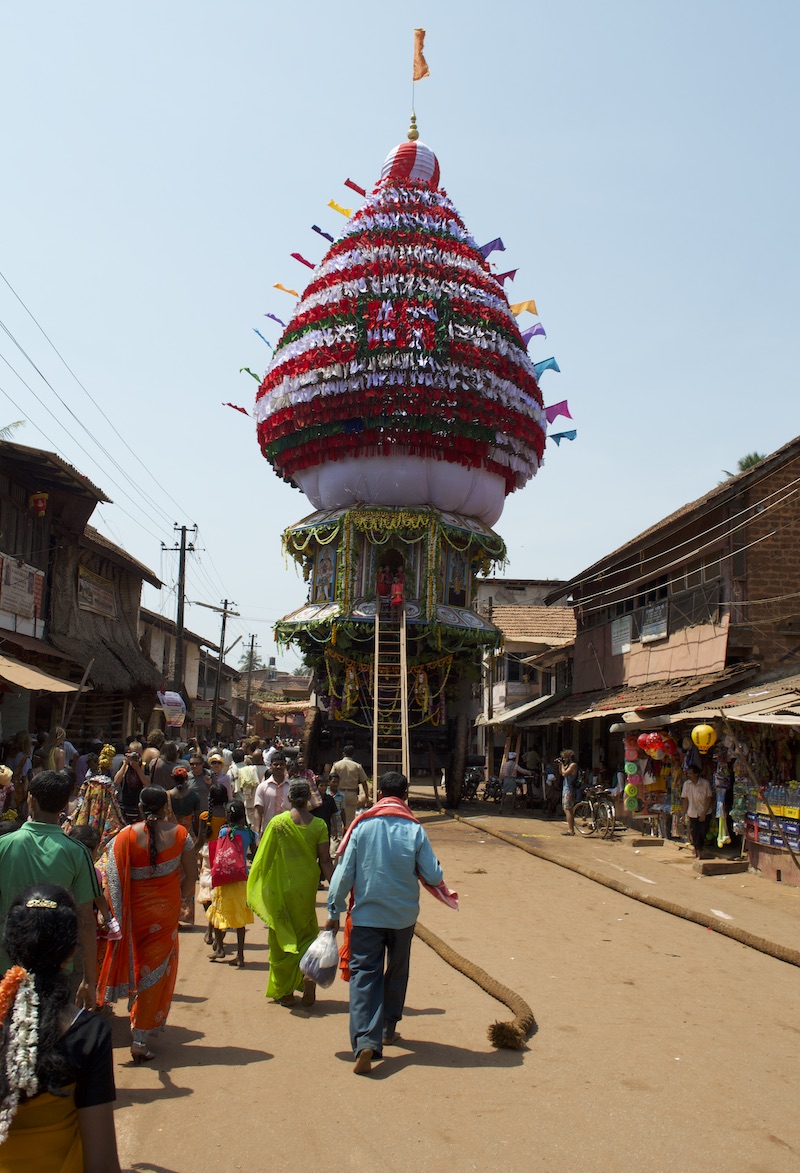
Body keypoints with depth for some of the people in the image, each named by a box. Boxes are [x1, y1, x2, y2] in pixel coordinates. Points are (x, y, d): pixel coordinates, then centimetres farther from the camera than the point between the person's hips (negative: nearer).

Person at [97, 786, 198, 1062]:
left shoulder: (125, 837, -11)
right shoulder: (179, 834, -8)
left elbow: (113, 880, -11)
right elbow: (191, 874, -4)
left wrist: (116, 913, -1)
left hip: (134, 910, 1)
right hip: (166, 909, -1)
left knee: (137, 961, 24)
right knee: (159, 966, 8)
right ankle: (140, 1039, 7)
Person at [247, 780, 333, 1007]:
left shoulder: (278, 822, -9)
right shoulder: (318, 825, -6)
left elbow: (263, 857, -5)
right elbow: (325, 861, -7)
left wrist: (257, 888, 6)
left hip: (281, 888, -1)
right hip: (306, 888, 1)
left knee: (283, 938, 11)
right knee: (308, 934, 18)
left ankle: (285, 992, 16)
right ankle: (309, 974, -5)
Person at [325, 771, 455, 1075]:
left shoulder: (362, 826, -8)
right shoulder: (415, 830, -9)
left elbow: (344, 873, -7)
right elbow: (433, 875, -6)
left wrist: (334, 912, 2)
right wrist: (445, 893, 17)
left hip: (366, 915, -1)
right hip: (403, 915, 2)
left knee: (364, 974, 0)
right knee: (397, 972, 20)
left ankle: (366, 1041, -16)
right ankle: (388, 1029, 34)